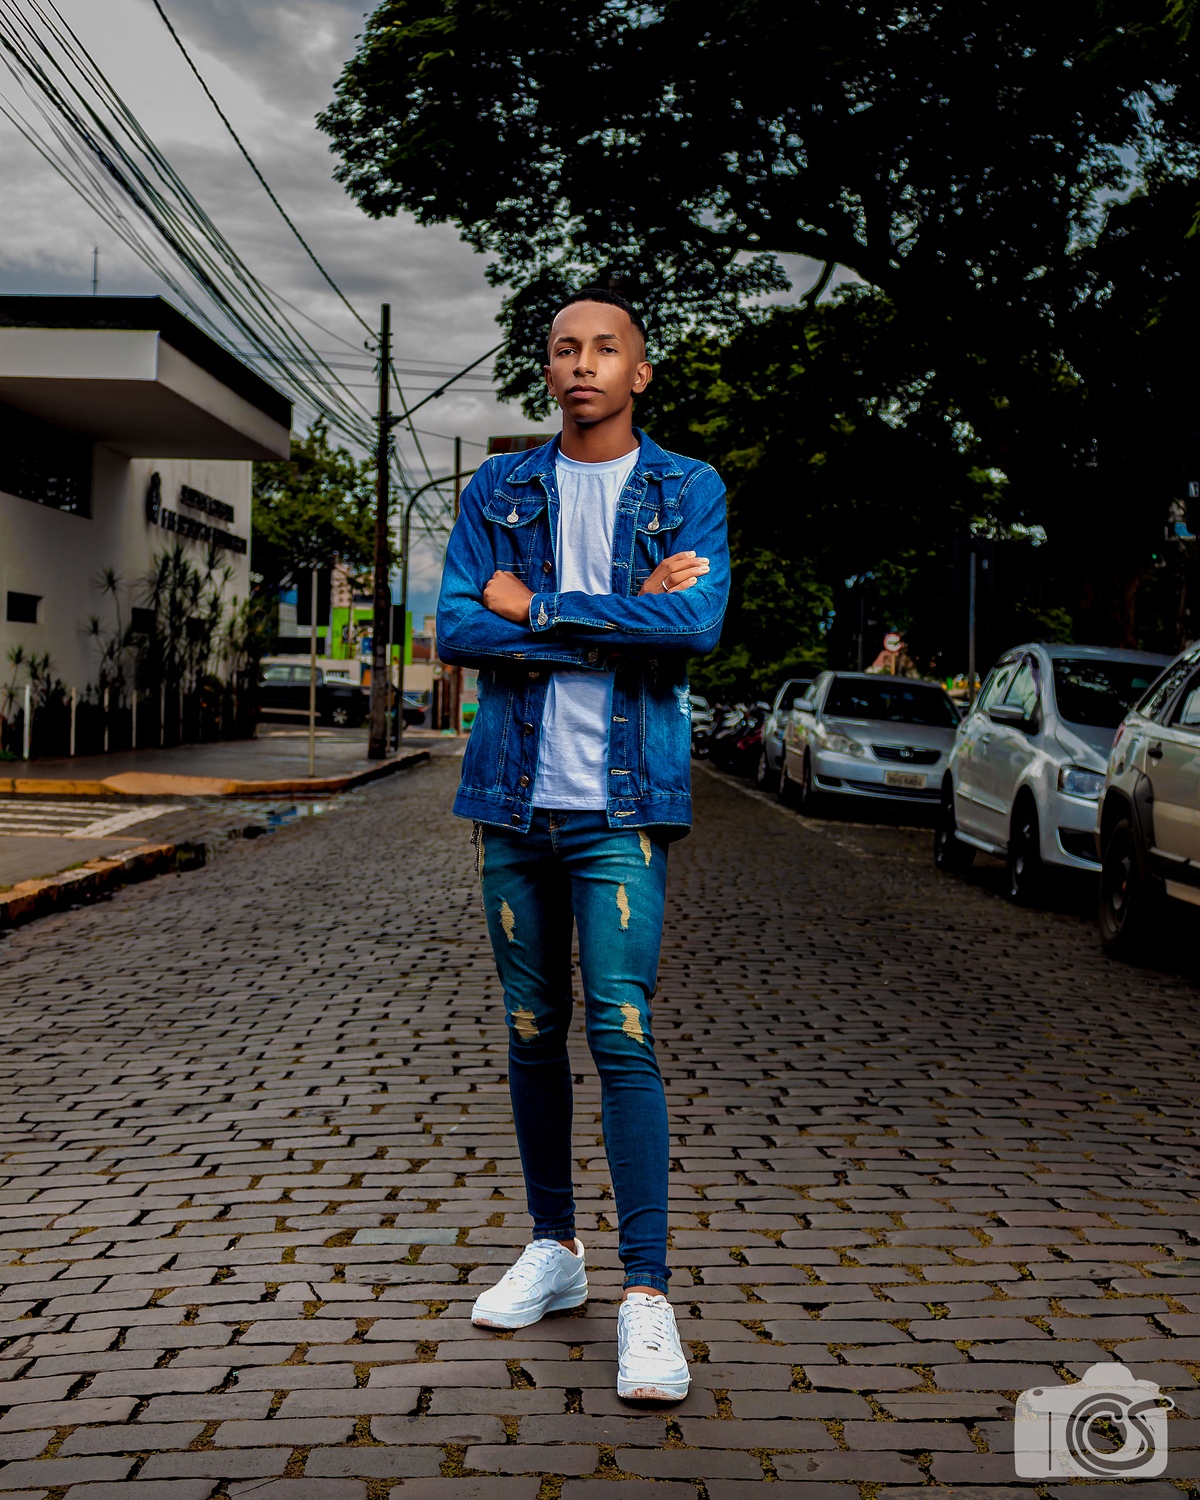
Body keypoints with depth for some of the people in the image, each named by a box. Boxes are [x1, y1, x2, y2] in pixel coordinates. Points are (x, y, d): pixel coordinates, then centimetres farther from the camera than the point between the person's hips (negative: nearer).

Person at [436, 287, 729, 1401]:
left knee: (621, 1033, -11)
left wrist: (540, 608, -9)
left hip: (620, 802, -3)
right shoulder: (497, 492, 11)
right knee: (533, 1030, 11)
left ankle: (646, 1293, -5)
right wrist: (620, 621, -10)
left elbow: (696, 625, -13)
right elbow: (456, 630, -4)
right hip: (513, 793, 4)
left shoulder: (689, 492, 4)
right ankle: (554, 1249, 26)